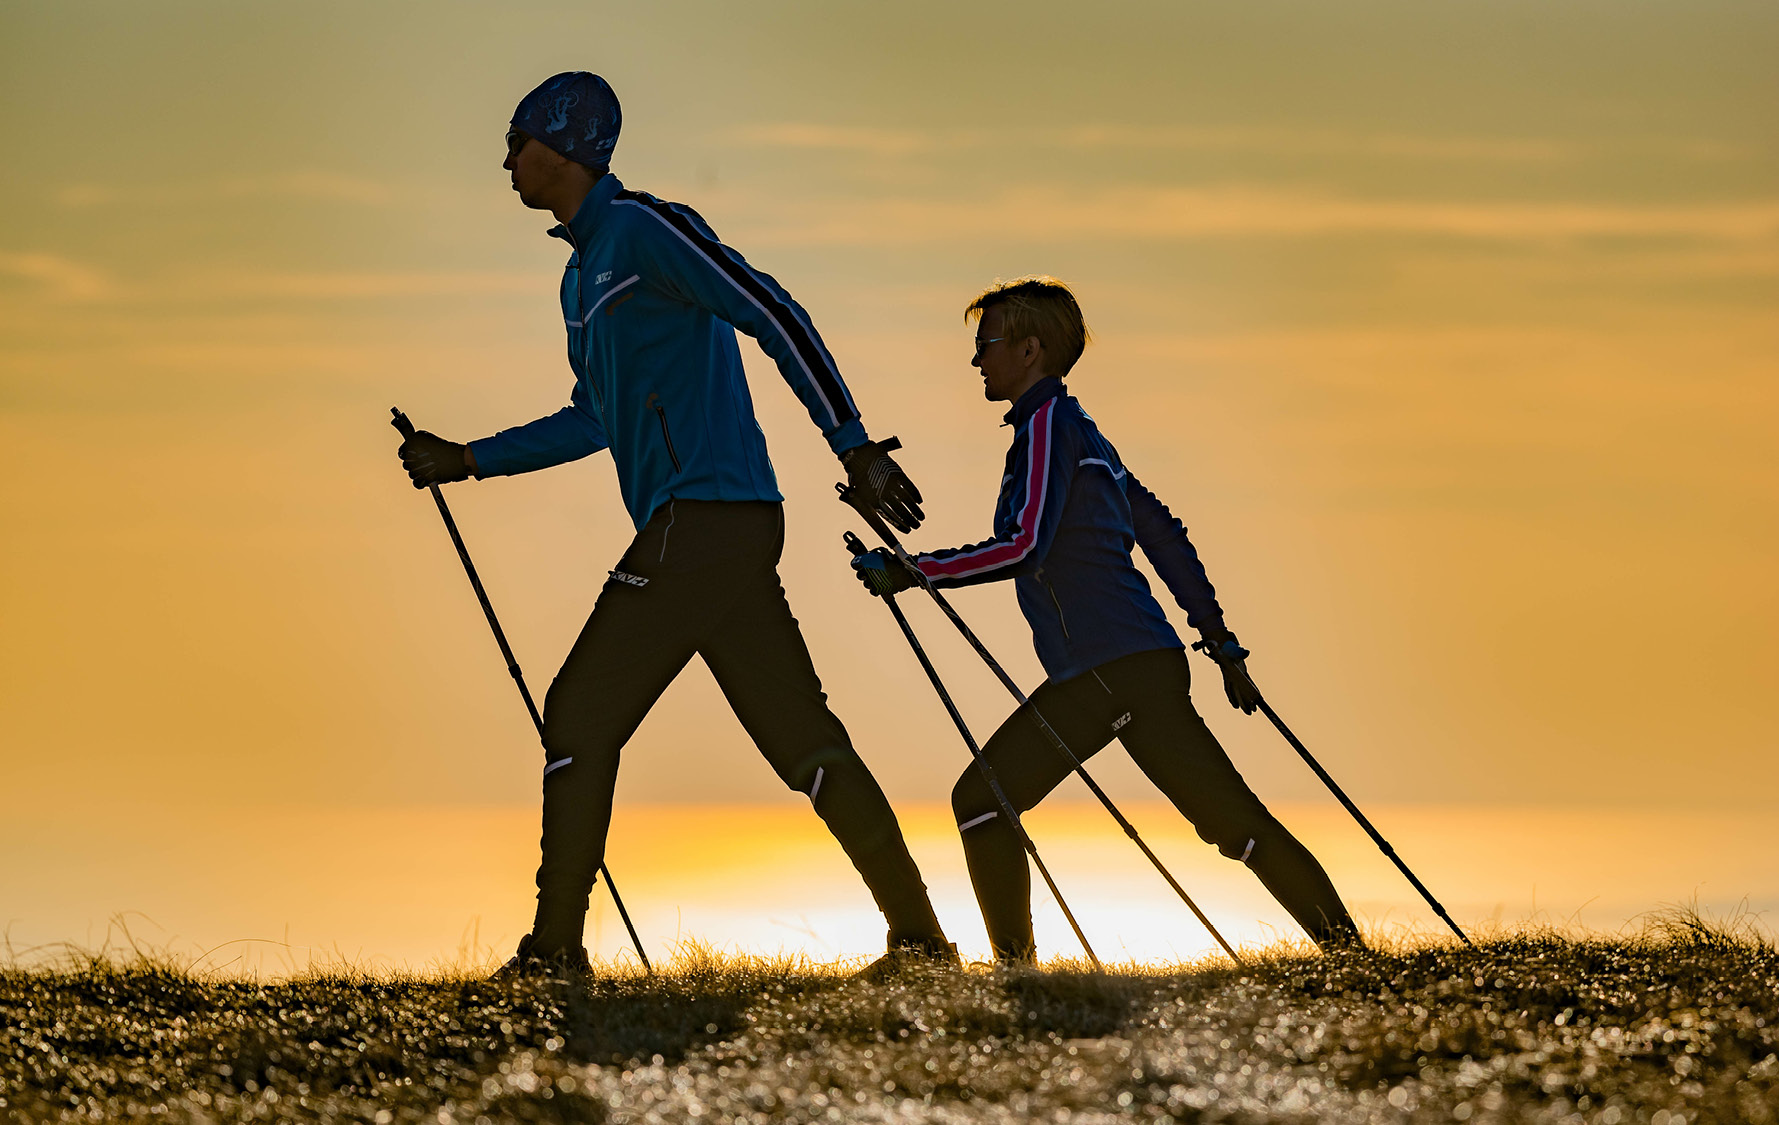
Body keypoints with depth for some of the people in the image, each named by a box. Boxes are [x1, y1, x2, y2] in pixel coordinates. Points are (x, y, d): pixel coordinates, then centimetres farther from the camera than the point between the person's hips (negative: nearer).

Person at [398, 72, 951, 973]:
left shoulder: (645, 229, -6)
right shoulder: (583, 272, 23)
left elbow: (774, 315, -13)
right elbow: (595, 421, 33)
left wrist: (853, 446, -18)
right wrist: (469, 460, 30)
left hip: (698, 518, -10)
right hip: (735, 529, 10)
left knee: (580, 717, -6)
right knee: (803, 738, 6)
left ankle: (554, 947, -4)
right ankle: (919, 935, 4)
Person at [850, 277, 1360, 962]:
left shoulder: (1048, 424, -4)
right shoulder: (1079, 431, 25)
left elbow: (1023, 546, -17)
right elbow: (1163, 533, 27)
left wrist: (911, 572, -12)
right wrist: (1220, 640, 28)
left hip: (1115, 668, -9)